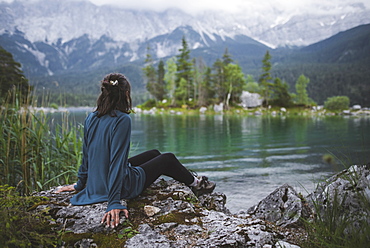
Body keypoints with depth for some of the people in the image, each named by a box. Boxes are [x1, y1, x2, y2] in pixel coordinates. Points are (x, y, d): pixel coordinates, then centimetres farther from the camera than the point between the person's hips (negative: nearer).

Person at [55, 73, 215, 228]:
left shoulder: (91, 118, -2)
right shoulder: (122, 120, -23)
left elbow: (86, 156, 6)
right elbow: (117, 161, -27)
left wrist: (80, 184, 17)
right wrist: (114, 203, -26)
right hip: (124, 186, -8)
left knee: (154, 154, 26)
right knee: (168, 159, 14)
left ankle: (191, 179, 47)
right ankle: (195, 183, 40)